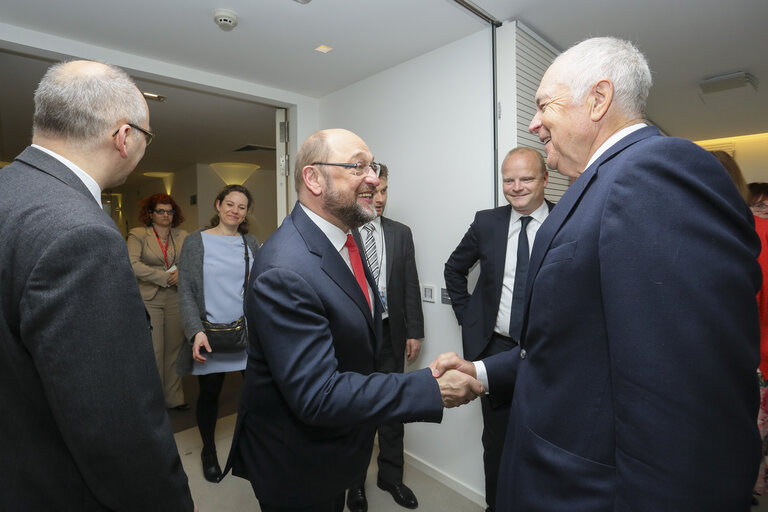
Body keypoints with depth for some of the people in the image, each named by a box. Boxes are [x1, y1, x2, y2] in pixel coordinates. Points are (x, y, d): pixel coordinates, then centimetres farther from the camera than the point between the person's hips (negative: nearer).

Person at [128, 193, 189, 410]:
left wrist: (182, 271, -11)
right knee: (153, 351, -1)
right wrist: (164, 277, -13)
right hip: (149, 300, -3)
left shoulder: (182, 236, 11)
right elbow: (132, 264, -11)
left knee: (174, 349, 10)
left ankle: (174, 398, 22)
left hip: (175, 299, 4)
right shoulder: (137, 235, 1)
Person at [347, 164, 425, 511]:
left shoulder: (401, 233, 4)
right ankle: (355, 482, 37)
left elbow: (411, 286, 4)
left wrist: (414, 332, 2)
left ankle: (391, 476, 38)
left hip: (391, 333, 3)